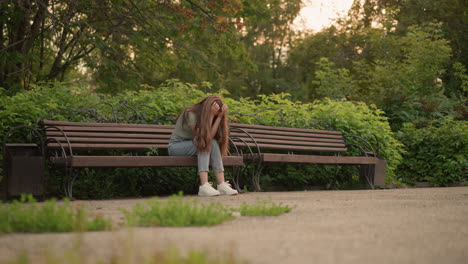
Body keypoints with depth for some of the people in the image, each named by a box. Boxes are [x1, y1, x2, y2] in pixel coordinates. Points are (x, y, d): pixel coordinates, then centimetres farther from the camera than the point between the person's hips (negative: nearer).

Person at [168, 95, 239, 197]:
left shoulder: (205, 116, 2)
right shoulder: (190, 114, -19)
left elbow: (211, 136, -15)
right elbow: (203, 136, -26)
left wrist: (220, 116, -18)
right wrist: (211, 115, -27)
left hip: (192, 146, 6)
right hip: (175, 146, -6)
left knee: (213, 143, -23)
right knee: (204, 143, -31)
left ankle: (221, 185, -32)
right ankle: (204, 186, -44)